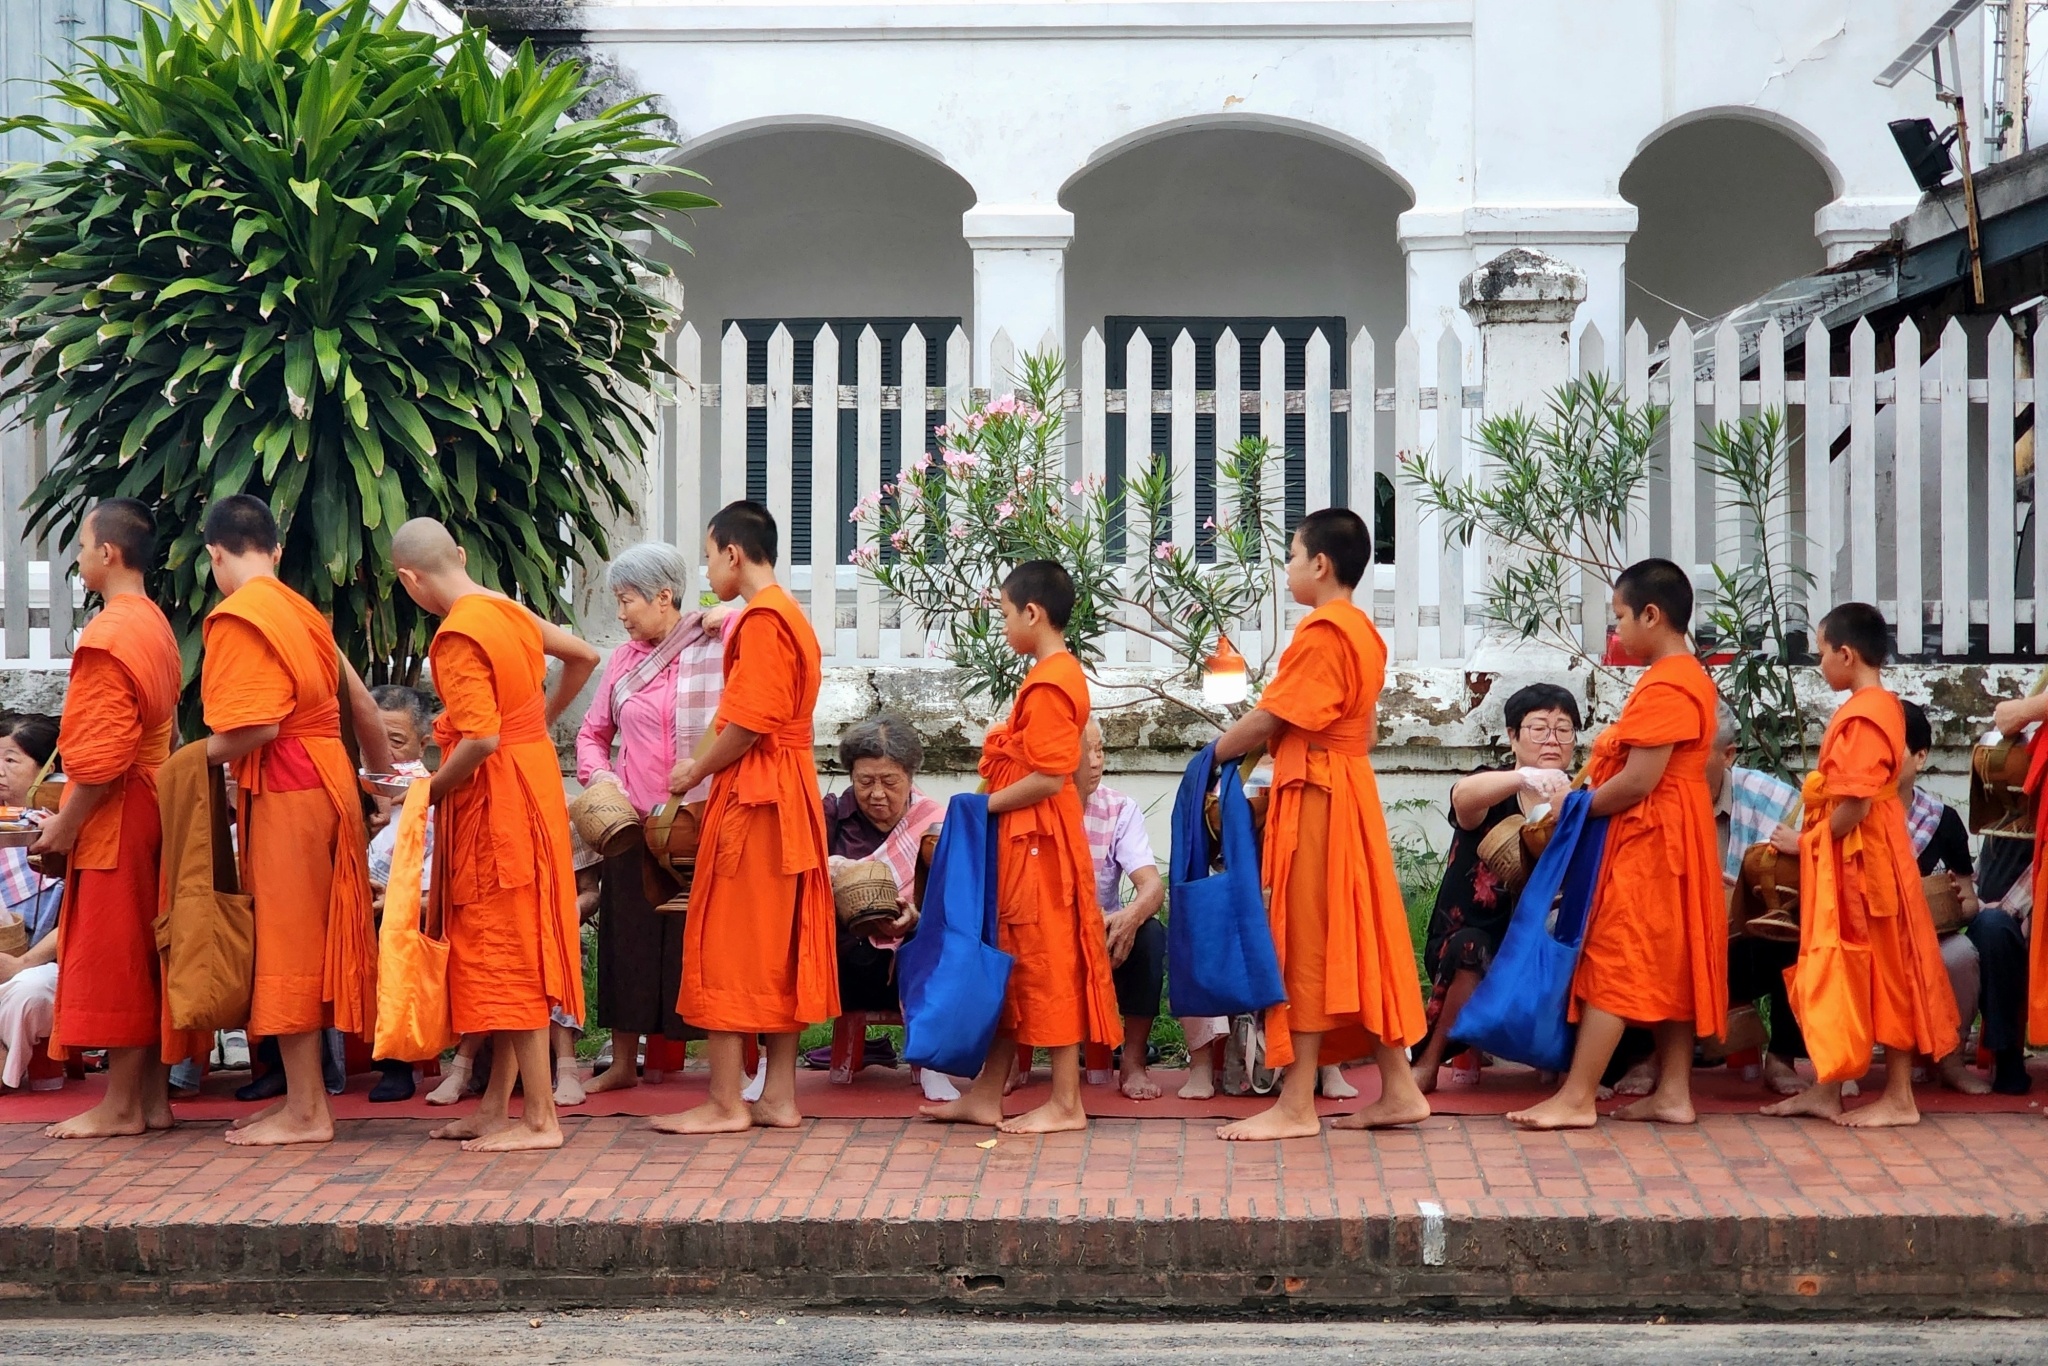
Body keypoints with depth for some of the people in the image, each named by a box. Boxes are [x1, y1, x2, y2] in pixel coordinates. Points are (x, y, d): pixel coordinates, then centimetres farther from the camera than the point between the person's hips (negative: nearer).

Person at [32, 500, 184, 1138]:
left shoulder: (108, 635, -16)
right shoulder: (156, 625, 12)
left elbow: (103, 754, -22)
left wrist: (64, 824, -14)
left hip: (112, 817, -9)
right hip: (149, 808, 9)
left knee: (113, 957, -3)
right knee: (144, 954, 11)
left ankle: (120, 1105, 2)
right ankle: (154, 1096, 15)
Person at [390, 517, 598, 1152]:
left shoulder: (457, 636, -18)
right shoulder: (509, 612, 7)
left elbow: (481, 739, -25)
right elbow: (585, 657, 21)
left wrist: (429, 793, -11)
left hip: (494, 801, -9)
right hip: (533, 784, 9)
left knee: (508, 956, -4)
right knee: (513, 955, 13)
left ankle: (540, 1119, 0)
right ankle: (497, 1106, 20)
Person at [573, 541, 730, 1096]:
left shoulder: (722, 645, -3)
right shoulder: (624, 660, 10)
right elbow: (593, 732, 18)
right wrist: (597, 774, -2)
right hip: (633, 819, 4)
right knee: (628, 939, 9)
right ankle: (623, 1063, 20)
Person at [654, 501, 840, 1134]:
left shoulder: (761, 617, -13)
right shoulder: (792, 615, 17)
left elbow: (751, 721, -20)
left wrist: (698, 770, -6)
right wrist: (706, 763, 11)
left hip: (752, 797, -10)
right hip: (791, 795, 10)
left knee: (728, 944, -4)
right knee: (781, 947, 9)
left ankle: (725, 1102, -1)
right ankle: (779, 1094, 12)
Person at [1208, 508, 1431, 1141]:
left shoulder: (1321, 631, -15)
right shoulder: (1364, 632, 15)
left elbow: (1269, 718, -15)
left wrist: (1216, 753, 2)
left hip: (1313, 797, -9)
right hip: (1354, 788, 9)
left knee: (1306, 943, -6)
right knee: (1359, 940, 11)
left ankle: (1297, 1105, -3)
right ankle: (1398, 1087, 14)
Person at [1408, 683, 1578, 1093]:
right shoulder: (1493, 788, -5)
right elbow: (1464, 795, -31)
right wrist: (1525, 777, -51)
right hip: (1469, 937, -3)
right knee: (1471, 950, -35)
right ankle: (1428, 1062, -16)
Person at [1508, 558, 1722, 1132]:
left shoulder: (1664, 686, -18)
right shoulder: (1691, 677, 15)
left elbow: (1639, 781, -23)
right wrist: (1585, 799, 7)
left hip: (1647, 841, -11)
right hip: (1671, 840, 11)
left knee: (1612, 963, -9)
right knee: (1669, 967, 10)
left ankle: (1577, 1097, -7)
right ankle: (1673, 1092, 11)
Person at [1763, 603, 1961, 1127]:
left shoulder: (1864, 715, -19)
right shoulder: (1875, 707, 13)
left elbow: (1853, 807, -24)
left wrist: (1806, 842, -11)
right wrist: (1810, 838, 8)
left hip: (1859, 859, -10)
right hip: (1844, 862, 10)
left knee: (1882, 971, -2)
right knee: (1837, 972, 12)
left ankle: (1899, 1098, 5)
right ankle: (1827, 1089, 18)